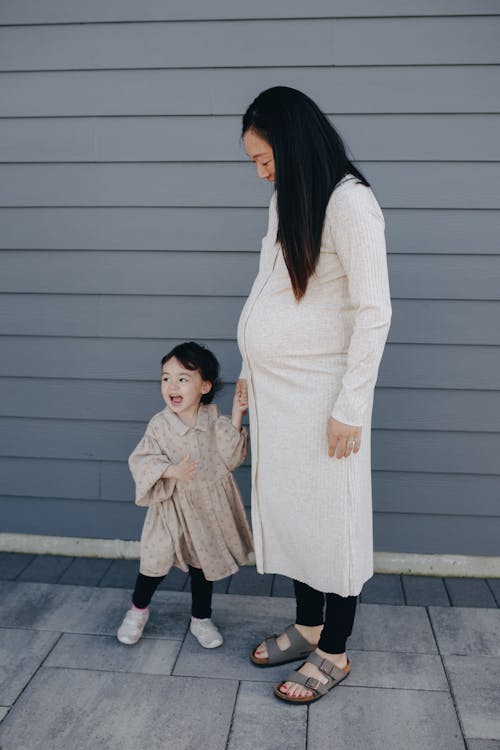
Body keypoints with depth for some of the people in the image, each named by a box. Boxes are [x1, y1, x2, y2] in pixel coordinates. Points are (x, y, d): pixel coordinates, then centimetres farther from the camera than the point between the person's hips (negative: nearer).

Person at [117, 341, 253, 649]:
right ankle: (138, 610, 34)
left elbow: (231, 458, -13)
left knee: (203, 562, 16)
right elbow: (142, 461, -13)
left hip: (207, 505, 2)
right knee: (157, 561, 6)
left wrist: (236, 418, -21)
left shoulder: (214, 419, -8)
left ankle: (201, 618, 37)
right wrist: (172, 470, -29)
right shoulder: (160, 424, -13)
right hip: (172, 505, -2)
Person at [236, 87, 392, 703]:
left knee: (329, 519, 5)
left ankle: (333, 652, 23)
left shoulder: (349, 202, -13)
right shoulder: (286, 200, 12)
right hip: (274, 390, 8)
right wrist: (251, 373, 16)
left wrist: (350, 408, -16)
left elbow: (373, 314, -16)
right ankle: (307, 625, 34)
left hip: (318, 394, -8)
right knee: (288, 511, 15)